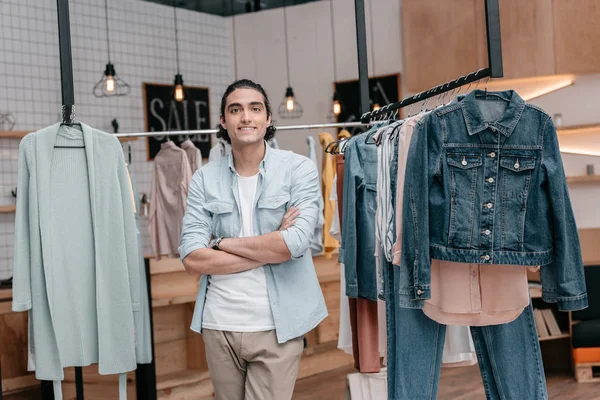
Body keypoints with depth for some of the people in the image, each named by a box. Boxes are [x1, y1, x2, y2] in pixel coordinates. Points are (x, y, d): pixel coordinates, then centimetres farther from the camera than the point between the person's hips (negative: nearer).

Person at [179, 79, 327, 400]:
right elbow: (192, 259, -7)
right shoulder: (205, 178, 2)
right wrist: (270, 247, -11)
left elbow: (295, 243, -16)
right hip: (218, 324, 3)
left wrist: (223, 243, -7)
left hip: (277, 326, -2)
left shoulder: (299, 169, -3)